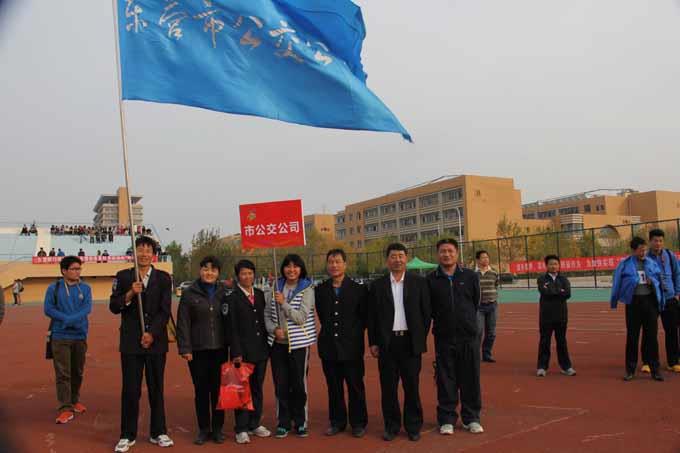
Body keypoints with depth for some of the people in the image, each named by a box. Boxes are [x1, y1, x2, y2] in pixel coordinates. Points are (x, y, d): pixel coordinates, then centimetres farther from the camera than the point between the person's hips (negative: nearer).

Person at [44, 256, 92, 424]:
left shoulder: (85, 288, 5)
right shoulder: (54, 288, 0)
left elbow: (87, 308, -6)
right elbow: (48, 309, -7)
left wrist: (68, 320, -19)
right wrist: (70, 320, -15)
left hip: (80, 336, 3)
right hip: (60, 337, -3)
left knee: (78, 372, 13)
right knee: (63, 374, -6)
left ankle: (74, 401, 29)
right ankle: (65, 408, -4)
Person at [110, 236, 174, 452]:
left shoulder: (163, 278, 4)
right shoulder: (123, 277, 5)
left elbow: (165, 311, -1)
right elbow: (113, 307, 1)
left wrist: (151, 333, -10)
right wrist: (130, 294, -15)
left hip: (156, 341, 0)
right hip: (131, 342, 0)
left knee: (156, 388, 8)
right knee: (130, 390, 3)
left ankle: (158, 432, 19)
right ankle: (127, 435, 16)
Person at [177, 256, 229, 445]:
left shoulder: (223, 293, 4)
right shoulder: (189, 294, 0)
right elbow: (183, 323, -1)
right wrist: (185, 348, -7)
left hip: (219, 349, 1)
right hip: (198, 350, -1)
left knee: (218, 390, 6)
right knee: (201, 390, 6)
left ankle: (218, 429, 20)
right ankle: (204, 429, 20)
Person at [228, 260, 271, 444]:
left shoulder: (260, 294, 9)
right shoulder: (233, 298, -5)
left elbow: (264, 319, 11)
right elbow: (233, 328, -8)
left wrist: (268, 345, 5)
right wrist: (237, 352, -12)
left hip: (261, 349, 5)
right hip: (243, 351, -5)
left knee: (257, 389, 13)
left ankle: (255, 424, 25)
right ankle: (241, 429, 12)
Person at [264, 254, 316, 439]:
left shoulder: (307, 289, -5)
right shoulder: (276, 287, 6)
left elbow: (302, 317, -12)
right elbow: (267, 315, 9)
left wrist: (284, 303, -18)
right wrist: (274, 329, -8)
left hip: (298, 343, -3)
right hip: (278, 343, 3)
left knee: (299, 385, 4)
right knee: (280, 385, 8)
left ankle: (300, 422, 21)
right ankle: (283, 423, 22)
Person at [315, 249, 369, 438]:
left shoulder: (358, 290, -3)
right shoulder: (320, 290, 4)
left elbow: (365, 316, 3)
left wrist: (354, 334, 1)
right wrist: (329, 331, 9)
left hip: (351, 347, -2)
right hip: (329, 346, 2)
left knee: (355, 387, 6)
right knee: (334, 387, 11)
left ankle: (358, 423, 19)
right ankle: (337, 421, 25)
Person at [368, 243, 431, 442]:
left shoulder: (419, 282, 2)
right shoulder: (378, 285, 4)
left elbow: (426, 312, 4)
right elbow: (372, 316, 5)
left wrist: (421, 337, 1)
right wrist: (373, 342, 1)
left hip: (411, 341, -1)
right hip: (387, 342, 1)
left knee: (412, 386, 6)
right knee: (388, 387, 7)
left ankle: (413, 426, 21)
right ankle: (391, 426, 21)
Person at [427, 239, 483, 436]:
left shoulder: (471, 276, -1)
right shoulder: (431, 279, -3)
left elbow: (476, 302, 10)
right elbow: (426, 309, 3)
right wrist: (443, 322, 5)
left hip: (469, 336, 1)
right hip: (443, 338, -1)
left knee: (470, 379, 8)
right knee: (445, 380, 6)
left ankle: (471, 418, 23)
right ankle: (447, 419, 19)